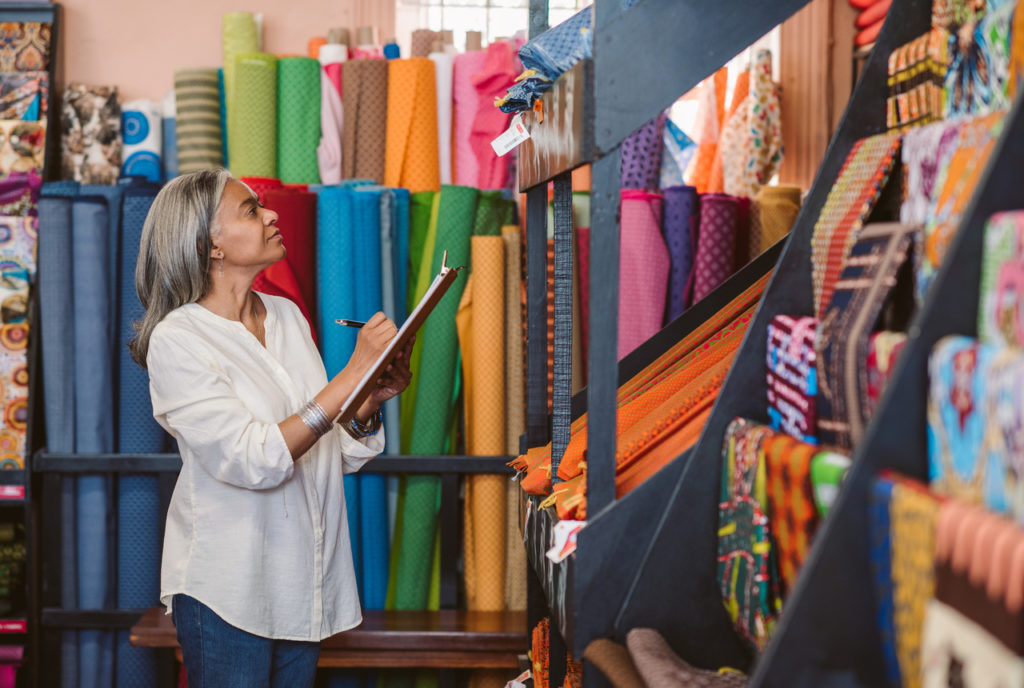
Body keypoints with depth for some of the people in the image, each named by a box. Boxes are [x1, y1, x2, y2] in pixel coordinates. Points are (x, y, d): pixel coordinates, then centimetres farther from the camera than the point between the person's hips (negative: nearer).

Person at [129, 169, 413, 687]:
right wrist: (353, 374, -25)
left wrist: (373, 401, -9)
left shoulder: (287, 316, 7)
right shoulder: (176, 341, -12)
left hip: (306, 581, 6)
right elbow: (255, 461, -24)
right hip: (227, 592, -6)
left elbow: (335, 452, 11)